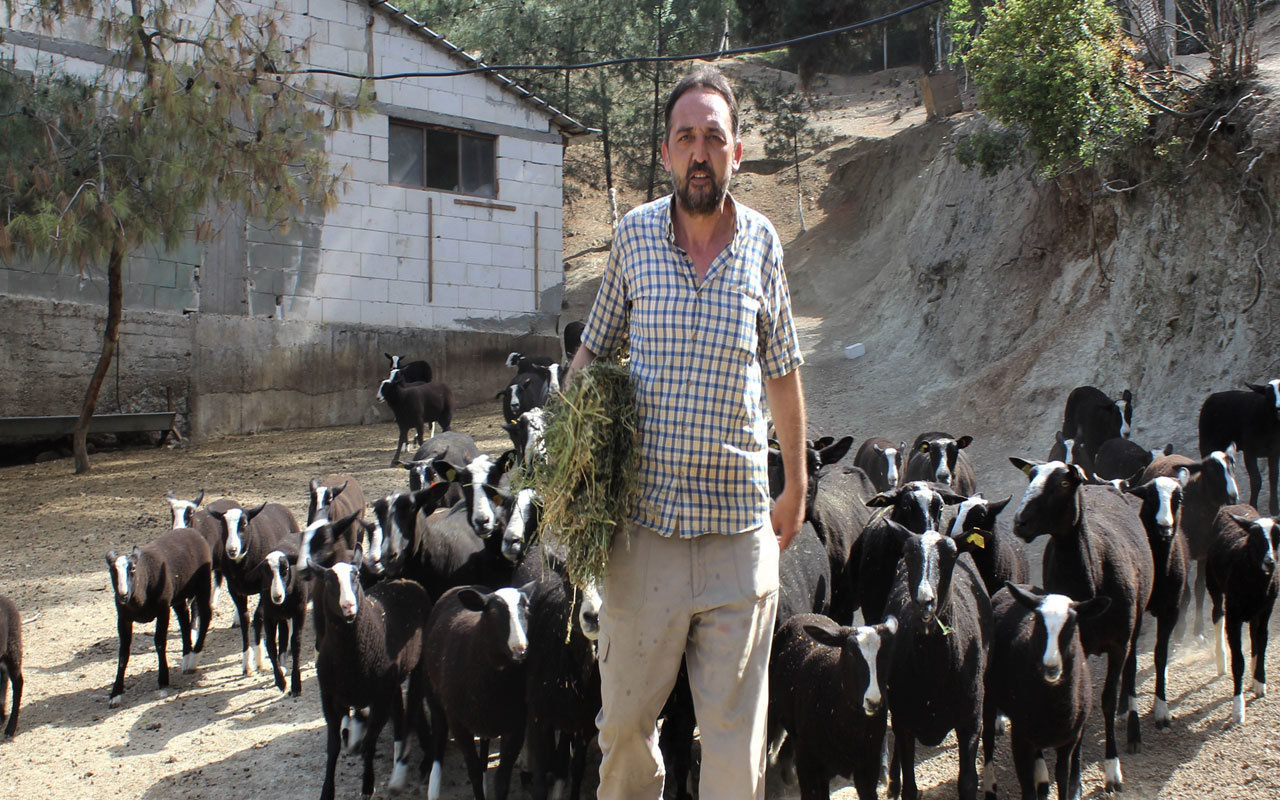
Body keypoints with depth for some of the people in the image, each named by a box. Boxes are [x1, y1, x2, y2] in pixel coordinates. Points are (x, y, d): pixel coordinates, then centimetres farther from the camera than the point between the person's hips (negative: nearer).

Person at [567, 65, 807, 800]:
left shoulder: (762, 243, 1)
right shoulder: (635, 235, 0)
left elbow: (782, 374, 12)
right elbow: (593, 352, 10)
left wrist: (797, 487, 18)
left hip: (741, 533, 0)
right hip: (646, 529, 0)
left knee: (737, 738, 6)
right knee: (625, 719, 10)